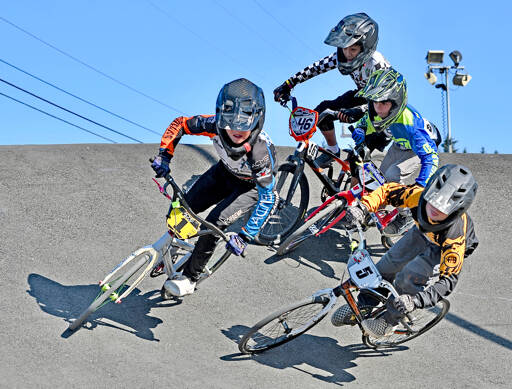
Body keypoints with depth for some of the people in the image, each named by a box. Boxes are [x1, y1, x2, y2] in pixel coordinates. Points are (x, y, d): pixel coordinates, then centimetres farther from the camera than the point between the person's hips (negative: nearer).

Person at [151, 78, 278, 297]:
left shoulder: (260, 152, -43)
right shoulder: (215, 125, -32)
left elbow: (268, 198, -35)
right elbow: (179, 124, -14)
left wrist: (244, 236, -37)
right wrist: (164, 156, -23)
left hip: (252, 185, -5)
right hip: (225, 172, 5)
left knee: (215, 223, -19)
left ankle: (189, 279, -1)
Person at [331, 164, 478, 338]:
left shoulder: (456, 237, -45)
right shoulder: (418, 195, -37)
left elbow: (449, 279, -41)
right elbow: (389, 190, -20)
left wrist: (415, 301, -53)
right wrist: (363, 206, -38)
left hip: (443, 249, -4)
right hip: (422, 232, 5)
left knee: (409, 276, -24)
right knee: (387, 266, 5)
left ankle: (389, 321, 1)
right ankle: (362, 307, 29)